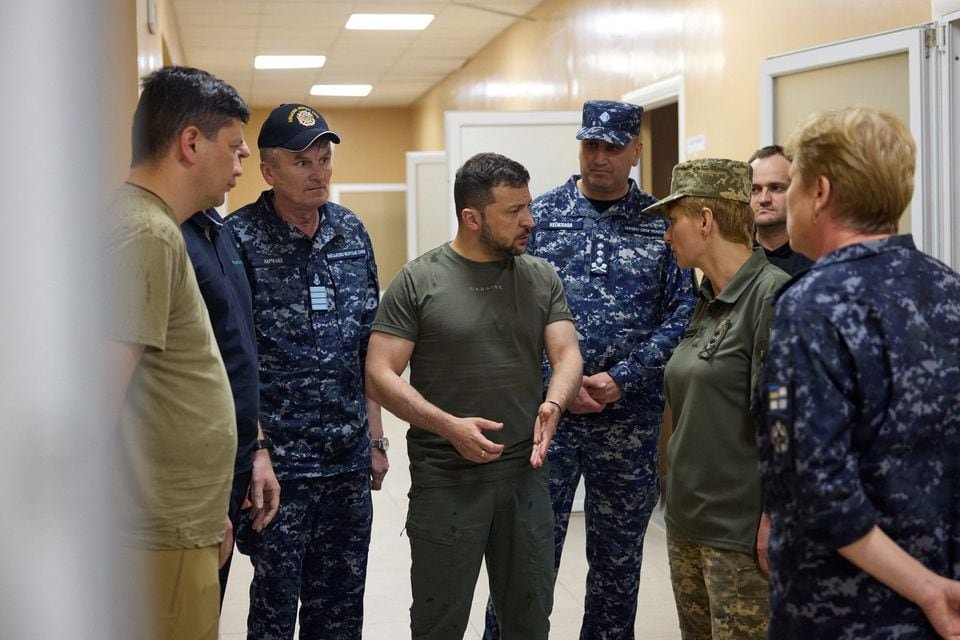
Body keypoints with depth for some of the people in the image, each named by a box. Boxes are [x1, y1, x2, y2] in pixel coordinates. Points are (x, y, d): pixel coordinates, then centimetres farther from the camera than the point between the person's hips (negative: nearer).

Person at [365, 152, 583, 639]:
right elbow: (380, 374, -8)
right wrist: (449, 425, -20)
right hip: (445, 478, -3)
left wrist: (553, 403, -21)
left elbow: (567, 354, 2)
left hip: (526, 472, 3)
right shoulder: (418, 281, -6)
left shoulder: (542, 278, 6)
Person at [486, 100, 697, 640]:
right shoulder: (540, 216, 3)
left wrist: (622, 379, -12)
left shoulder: (663, 225, 4)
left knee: (619, 557, 12)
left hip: (630, 415, 1)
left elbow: (681, 313, -1)